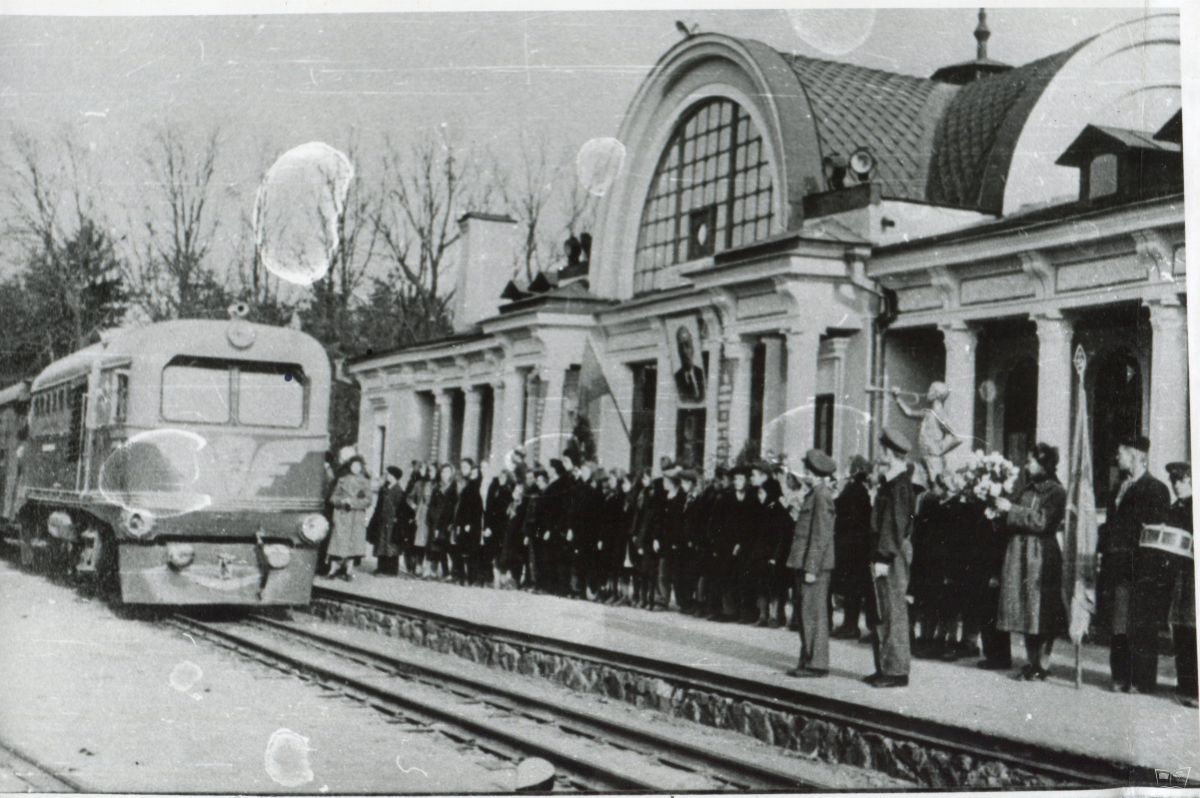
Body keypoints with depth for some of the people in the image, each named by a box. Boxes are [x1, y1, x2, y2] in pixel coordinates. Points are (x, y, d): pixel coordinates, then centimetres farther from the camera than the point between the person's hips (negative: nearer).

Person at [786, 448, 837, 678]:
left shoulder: (821, 496, -14)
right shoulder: (815, 494, 16)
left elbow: (821, 536, -18)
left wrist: (811, 568, -20)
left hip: (815, 563, -10)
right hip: (806, 563, 10)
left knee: (813, 613, -5)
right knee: (806, 612, 13)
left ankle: (817, 664, 0)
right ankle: (808, 661, 19)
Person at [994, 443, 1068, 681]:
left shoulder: (1056, 492, -6)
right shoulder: (1027, 488, 16)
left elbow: (1041, 521, -16)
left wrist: (1011, 509, -14)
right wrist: (1002, 510, 4)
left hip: (1041, 557, -7)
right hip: (1020, 555, 7)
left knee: (1041, 612, -5)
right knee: (1025, 610, 8)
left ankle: (1042, 664, 0)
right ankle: (1032, 662, 14)